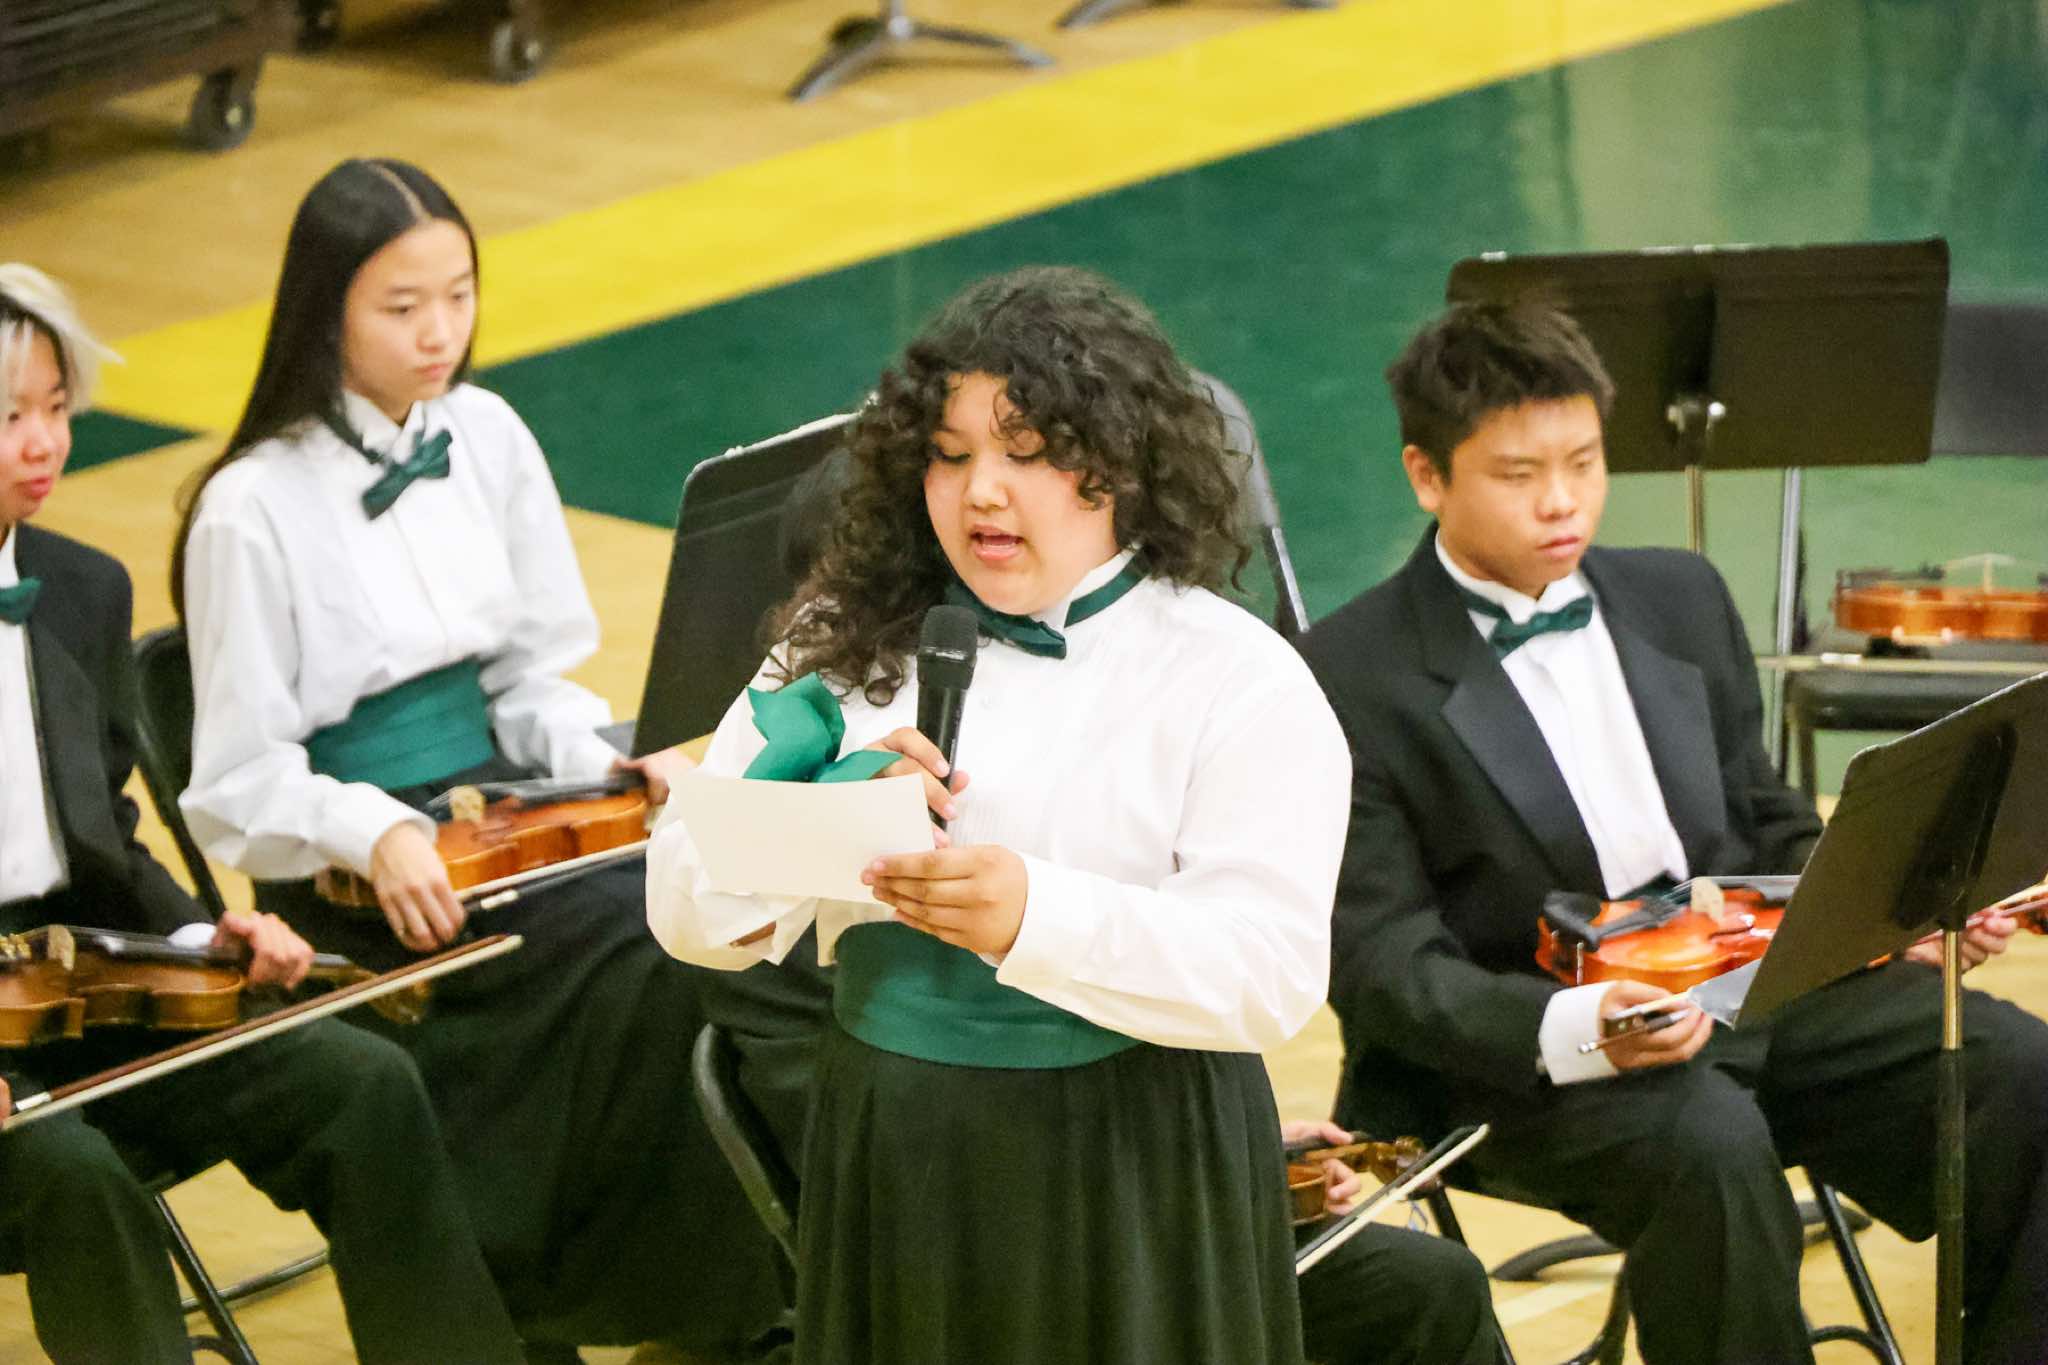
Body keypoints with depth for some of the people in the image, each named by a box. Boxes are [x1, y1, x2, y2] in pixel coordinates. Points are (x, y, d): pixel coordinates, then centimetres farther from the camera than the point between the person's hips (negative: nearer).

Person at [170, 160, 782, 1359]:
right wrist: (375, 835, -26)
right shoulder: (256, 510, -11)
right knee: (640, 959, -28)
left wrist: (614, 762, -6)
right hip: (343, 860, -6)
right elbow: (244, 778, -8)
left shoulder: (487, 441, 6)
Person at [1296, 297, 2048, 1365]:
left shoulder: (1680, 597, 16)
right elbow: (1383, 965, -9)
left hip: (1754, 985, 5)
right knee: (1710, 1144, -37)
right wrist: (1574, 1029, -27)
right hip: (1526, 1043, -5)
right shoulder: (1349, 678, -4)